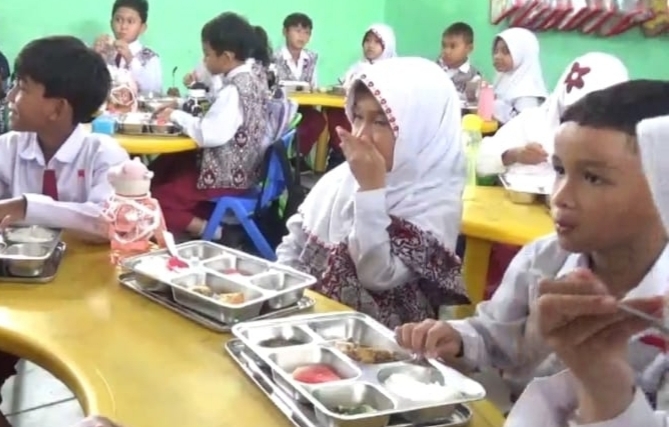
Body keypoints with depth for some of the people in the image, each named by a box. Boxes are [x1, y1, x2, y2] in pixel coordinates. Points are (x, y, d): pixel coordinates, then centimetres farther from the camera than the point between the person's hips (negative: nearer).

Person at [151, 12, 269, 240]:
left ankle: (207, 230, -5)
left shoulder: (233, 90, -24)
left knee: (155, 196, -3)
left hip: (226, 175, -10)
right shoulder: (253, 79, 4)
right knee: (162, 166, 21)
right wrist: (183, 111, 4)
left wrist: (177, 115, -15)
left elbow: (209, 135, -30)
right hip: (240, 168, 10)